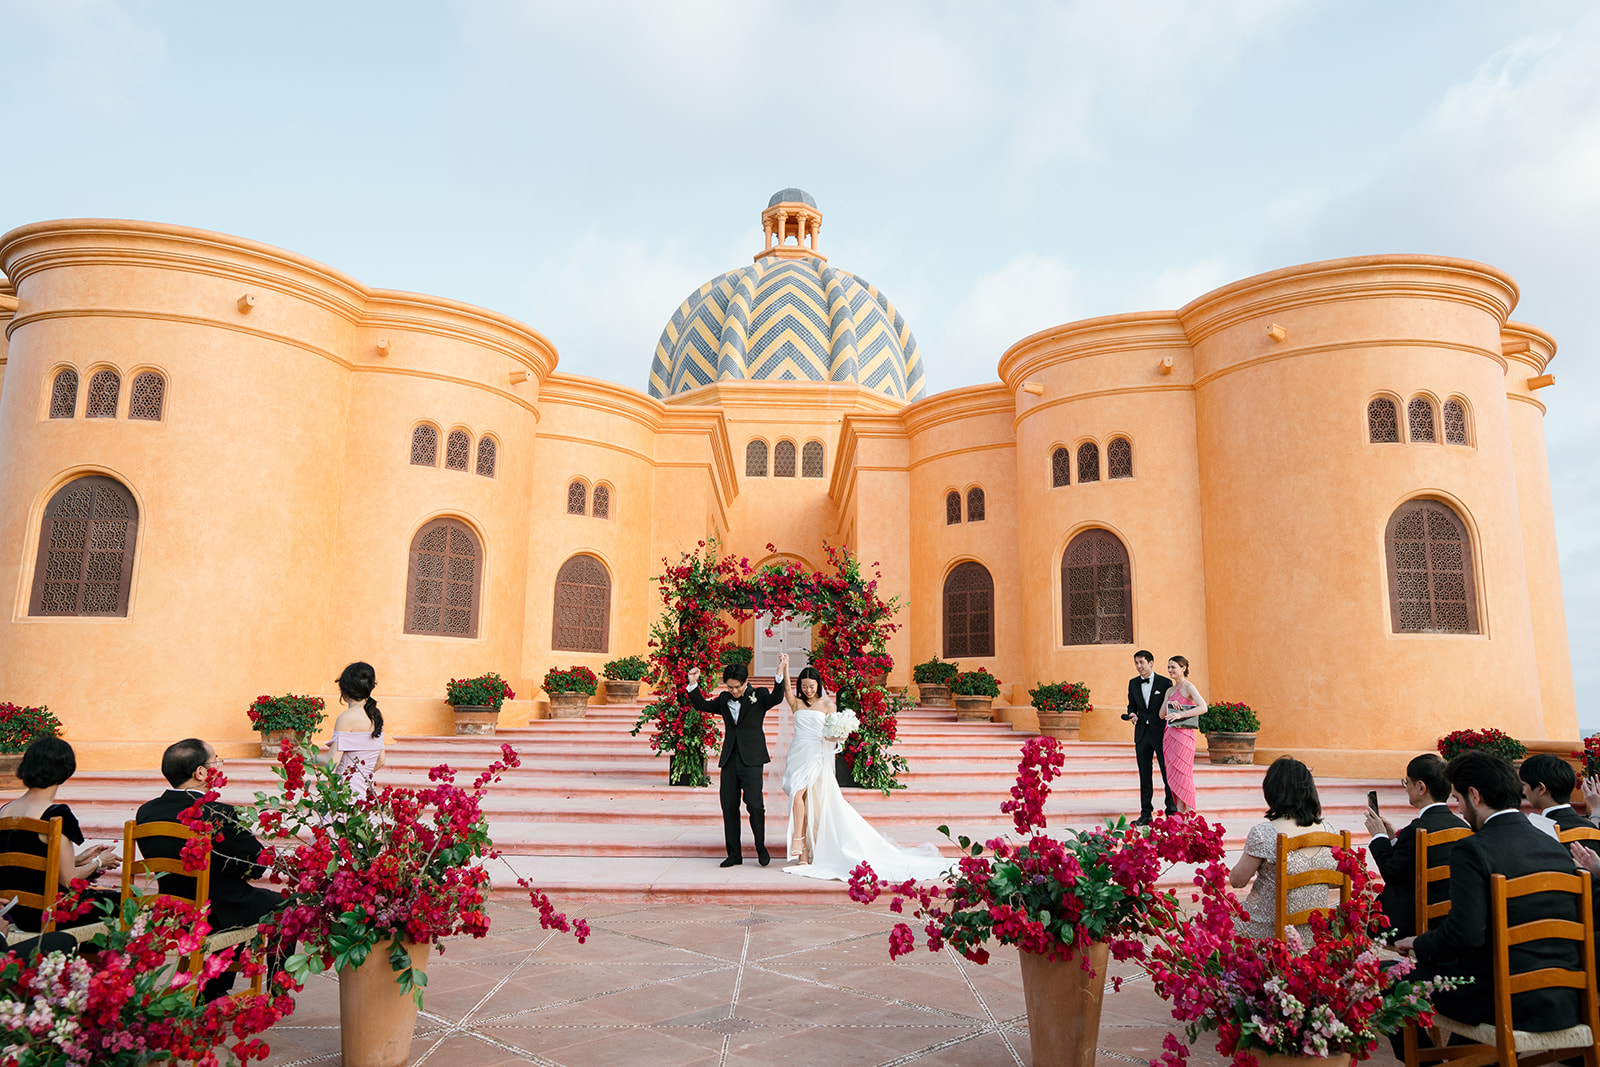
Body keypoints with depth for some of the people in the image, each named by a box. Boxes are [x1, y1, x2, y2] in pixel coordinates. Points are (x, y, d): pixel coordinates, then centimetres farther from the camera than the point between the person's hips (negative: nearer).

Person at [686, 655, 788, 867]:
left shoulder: (759, 696, 1)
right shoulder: (724, 699, 12)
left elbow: (776, 698, -17)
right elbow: (703, 705, 20)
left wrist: (781, 672, -30)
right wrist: (693, 684, 7)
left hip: (751, 760, -4)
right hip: (729, 760, 4)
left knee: (754, 805, -11)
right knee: (729, 807, 5)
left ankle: (761, 847, 11)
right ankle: (734, 854, 16)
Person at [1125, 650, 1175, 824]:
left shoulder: (1165, 683, -2)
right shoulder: (1133, 683, 12)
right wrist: (1131, 714, -3)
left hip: (1161, 733, -4)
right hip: (1142, 734, 4)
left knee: (1168, 773, 1)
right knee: (1144, 776, 7)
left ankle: (1172, 812, 11)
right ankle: (1146, 814, 12)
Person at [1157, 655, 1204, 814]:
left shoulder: (1188, 687, -5)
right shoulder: (1170, 690, 17)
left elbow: (1203, 707, -19)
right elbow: (1162, 715, 13)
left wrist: (1180, 714, -25)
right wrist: (1168, 703, -5)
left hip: (1182, 735, -7)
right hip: (1168, 734, 8)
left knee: (1181, 773, -7)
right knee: (1172, 774, 6)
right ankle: (1179, 814, 11)